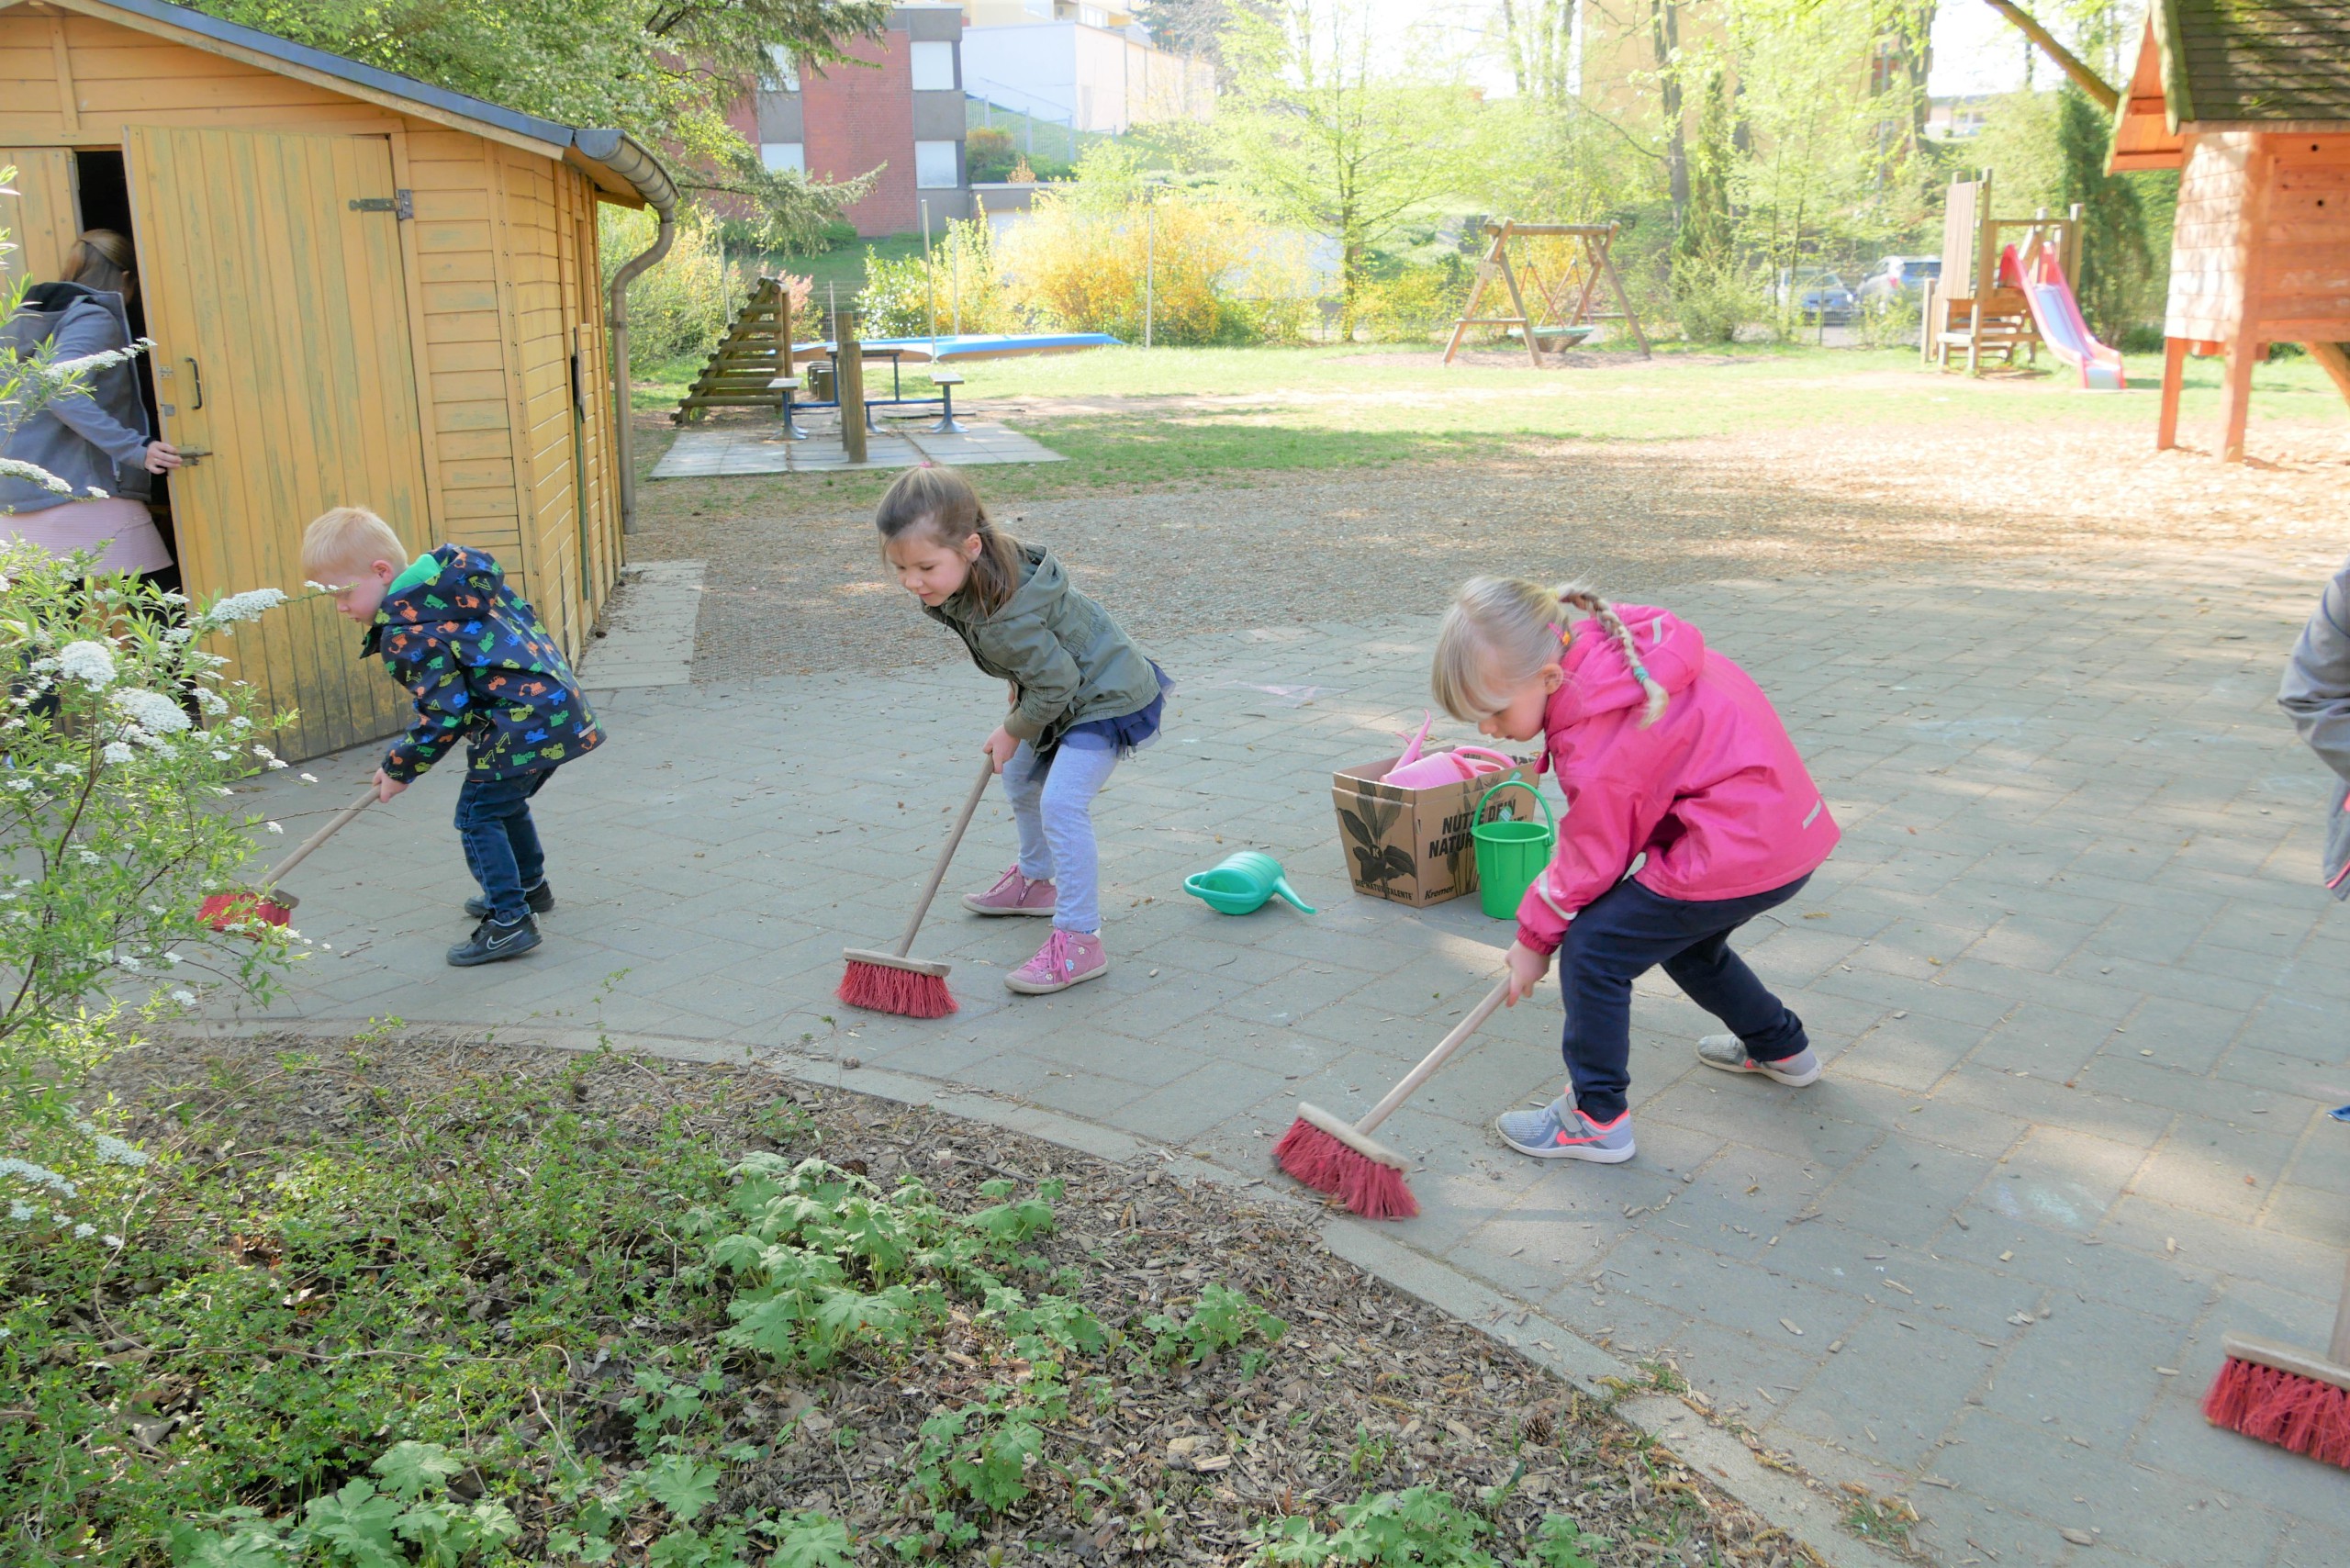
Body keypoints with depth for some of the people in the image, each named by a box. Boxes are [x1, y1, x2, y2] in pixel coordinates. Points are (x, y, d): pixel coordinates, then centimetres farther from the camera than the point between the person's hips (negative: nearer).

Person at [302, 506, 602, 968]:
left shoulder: (407, 632, -16)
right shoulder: (449, 581, 11)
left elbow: (444, 714, -17)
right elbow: (522, 614, 19)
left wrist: (399, 768, -3)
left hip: (522, 722, -10)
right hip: (555, 702, 10)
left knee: (478, 816, -3)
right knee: (505, 802, 26)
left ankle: (509, 921, -3)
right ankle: (529, 886, 42)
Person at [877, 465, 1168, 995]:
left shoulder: (1004, 619, -38)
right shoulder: (984, 569, -10)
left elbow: (1056, 682, -29)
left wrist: (1015, 731, -13)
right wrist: (1020, 684, 14)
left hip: (1106, 698, -11)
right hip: (1066, 691, 11)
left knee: (1061, 804, -22)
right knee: (1020, 779, 25)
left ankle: (1079, 940, -16)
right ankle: (1036, 881, 46)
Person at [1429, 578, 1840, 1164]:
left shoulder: (1598, 754, -25)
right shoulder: (1608, 637, -2)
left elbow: (1589, 865, -11)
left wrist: (1534, 937, 6)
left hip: (1742, 849, -10)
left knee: (1593, 950, -7)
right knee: (1685, 940, 32)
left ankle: (1598, 1119, 4)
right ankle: (1781, 1048, 51)